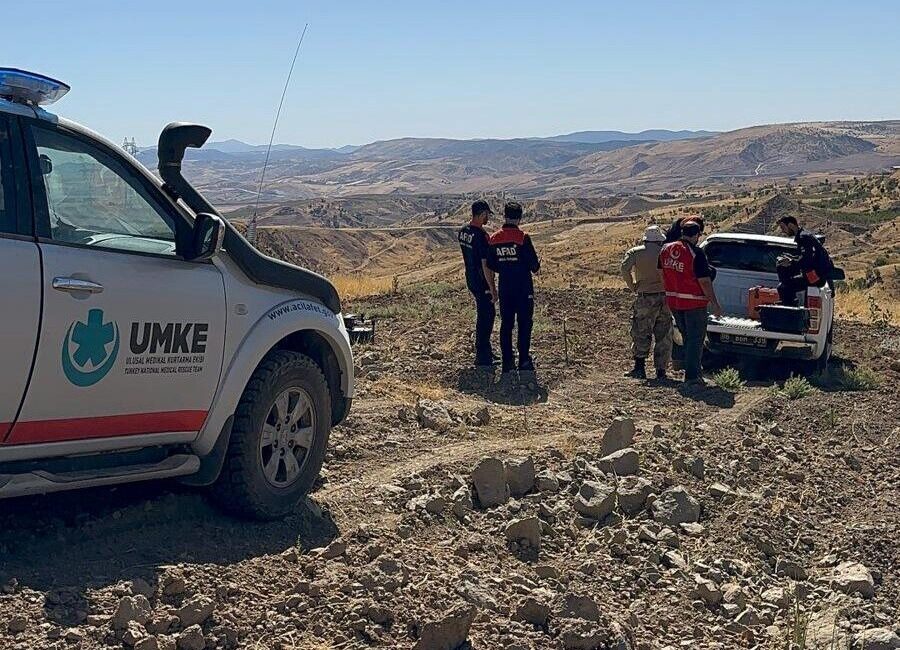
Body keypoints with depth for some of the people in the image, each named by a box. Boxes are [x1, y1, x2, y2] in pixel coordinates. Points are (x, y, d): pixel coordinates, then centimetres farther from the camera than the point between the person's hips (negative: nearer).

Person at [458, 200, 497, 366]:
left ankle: (485, 351, 30)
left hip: (470, 279, 9)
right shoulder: (481, 235, -23)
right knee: (485, 317, 1)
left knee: (488, 312, 21)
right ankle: (482, 357, 7)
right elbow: (485, 264, -22)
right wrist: (492, 288, -17)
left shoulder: (462, 231, 4)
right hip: (482, 282, -9)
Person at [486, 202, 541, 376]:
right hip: (524, 289, -4)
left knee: (506, 324, 10)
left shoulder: (494, 239, 0)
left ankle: (507, 362, 11)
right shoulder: (523, 238, -14)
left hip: (504, 289, 4)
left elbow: (491, 267, 6)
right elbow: (534, 266, -13)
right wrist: (536, 266, 10)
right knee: (524, 324, 6)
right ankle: (524, 361, 5)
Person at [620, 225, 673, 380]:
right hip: (665, 297, 2)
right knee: (664, 336, 8)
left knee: (641, 334, 4)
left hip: (645, 298, -1)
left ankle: (640, 367, -4)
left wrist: (633, 286, -4)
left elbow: (625, 268, -14)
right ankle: (661, 370, 8)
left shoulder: (635, 252, 1)